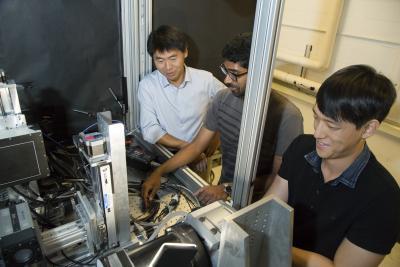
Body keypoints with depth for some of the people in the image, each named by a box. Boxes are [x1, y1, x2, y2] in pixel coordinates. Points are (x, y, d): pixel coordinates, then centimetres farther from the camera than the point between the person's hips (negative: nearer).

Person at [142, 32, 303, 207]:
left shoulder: (287, 116, -21)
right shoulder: (223, 99, -4)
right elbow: (197, 145, 1)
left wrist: (228, 189, -24)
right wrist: (159, 172, -9)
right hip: (223, 190, 5)